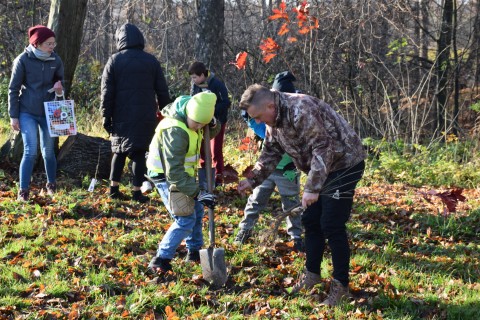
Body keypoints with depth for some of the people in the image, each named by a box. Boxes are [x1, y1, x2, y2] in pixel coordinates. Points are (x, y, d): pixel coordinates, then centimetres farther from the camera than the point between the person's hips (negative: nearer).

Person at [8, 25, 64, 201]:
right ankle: (23, 190, -2)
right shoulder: (23, 60, -11)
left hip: (48, 112, 3)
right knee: (30, 151, -11)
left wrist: (59, 88, -10)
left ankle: (51, 185, 29)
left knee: (48, 151, 12)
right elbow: (13, 89, -5)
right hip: (27, 113, -3)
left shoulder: (56, 60, -2)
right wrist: (14, 116, -6)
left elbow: (60, 80, 15)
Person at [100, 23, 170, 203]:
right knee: (139, 153, 2)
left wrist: (106, 117, 3)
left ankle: (114, 188, 12)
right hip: (146, 117, 0)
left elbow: (107, 93, -1)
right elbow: (162, 91, 7)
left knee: (119, 151, 14)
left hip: (121, 117, 0)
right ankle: (137, 192, 0)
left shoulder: (114, 61, 2)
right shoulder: (151, 61, 6)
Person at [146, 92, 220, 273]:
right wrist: (197, 192, -35)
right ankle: (160, 261, -10)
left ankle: (194, 251, 34)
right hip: (165, 177, -9)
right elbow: (174, 172, -35)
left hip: (183, 173, 9)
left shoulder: (193, 118, -8)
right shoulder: (175, 131, -34)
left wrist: (212, 124, -13)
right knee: (185, 219, -13)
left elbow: (210, 134, 12)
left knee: (197, 211, 18)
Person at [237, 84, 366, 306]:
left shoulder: (301, 111, -29)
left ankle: (340, 286, 0)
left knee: (332, 226, -9)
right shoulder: (274, 120, 1)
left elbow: (323, 149, -31)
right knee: (311, 221, 12)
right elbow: (271, 152, 12)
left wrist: (312, 188, -32)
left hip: (344, 164, -9)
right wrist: (253, 180, 0)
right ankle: (312, 274, 26)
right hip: (321, 169, 9)